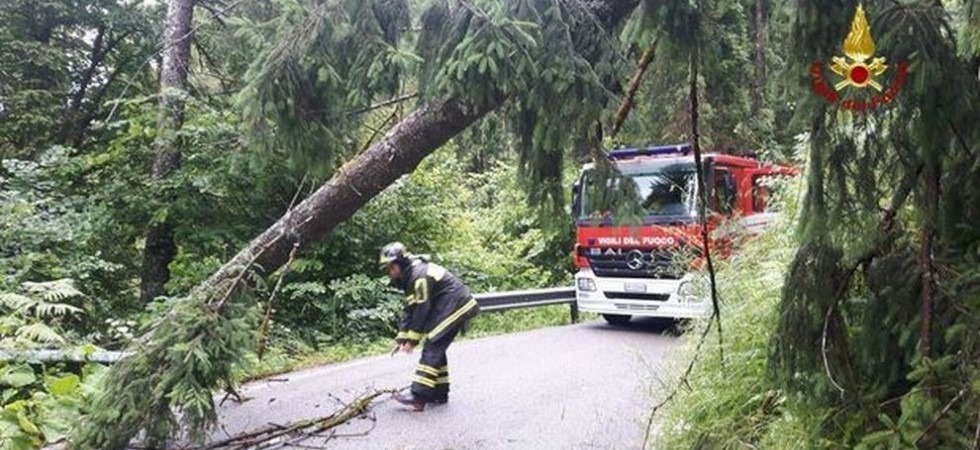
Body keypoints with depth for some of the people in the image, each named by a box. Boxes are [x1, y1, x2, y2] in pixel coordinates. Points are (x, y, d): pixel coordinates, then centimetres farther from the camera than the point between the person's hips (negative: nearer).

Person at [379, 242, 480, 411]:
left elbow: (422, 309, -21)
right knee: (436, 348, 13)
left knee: (432, 347, -14)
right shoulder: (409, 277, 13)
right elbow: (410, 309, 13)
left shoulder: (420, 274, -20)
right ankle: (440, 393, 21)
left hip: (455, 306, -10)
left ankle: (419, 396, -17)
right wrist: (401, 338, 6)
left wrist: (412, 340, -15)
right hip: (452, 307, 10)